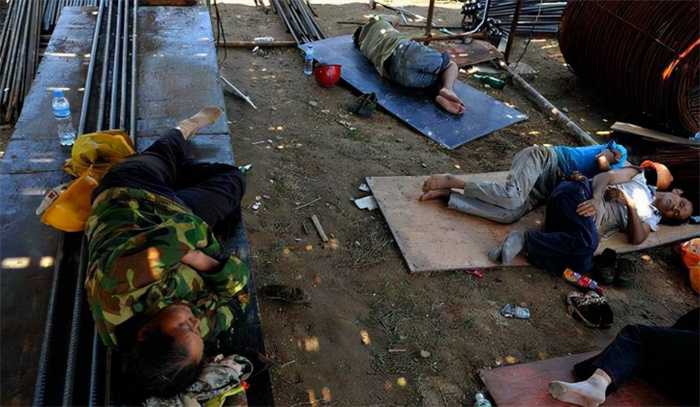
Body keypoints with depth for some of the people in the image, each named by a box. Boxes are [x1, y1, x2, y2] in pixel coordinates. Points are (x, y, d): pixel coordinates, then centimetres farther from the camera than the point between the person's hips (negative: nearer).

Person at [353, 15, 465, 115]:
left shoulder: (363, 48, 33)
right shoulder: (375, 21, 31)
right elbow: (396, 21, 52)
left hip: (397, 74, 2)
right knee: (450, 65, 16)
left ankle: (441, 95, -19)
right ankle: (447, 89, -18)